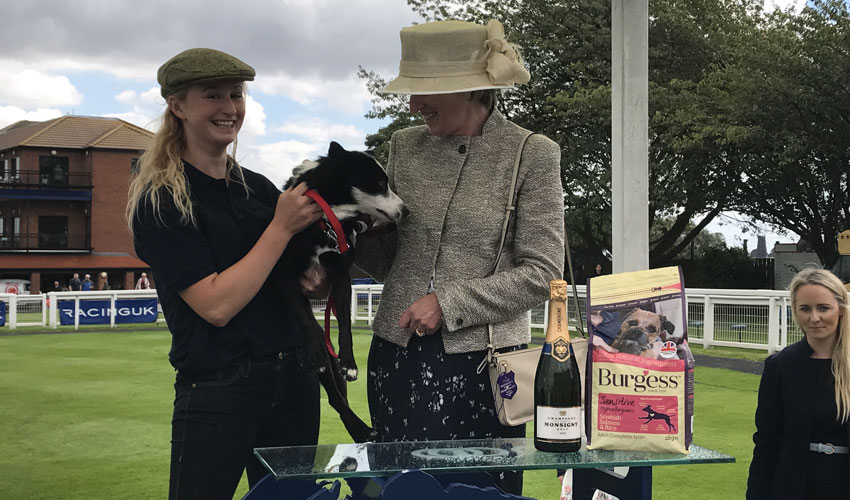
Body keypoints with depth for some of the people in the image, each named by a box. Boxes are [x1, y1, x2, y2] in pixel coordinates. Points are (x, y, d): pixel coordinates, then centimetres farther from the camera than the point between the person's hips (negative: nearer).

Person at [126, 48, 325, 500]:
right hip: (216, 391, -6)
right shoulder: (160, 202, -8)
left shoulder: (258, 188, 9)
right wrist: (282, 227, -16)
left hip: (294, 379, 6)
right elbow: (217, 304, -17)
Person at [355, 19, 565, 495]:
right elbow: (387, 259, 13)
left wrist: (451, 304, -14)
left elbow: (542, 273, -8)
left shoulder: (531, 154, -5)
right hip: (397, 356, 4)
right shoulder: (405, 146, 7)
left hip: (479, 361, -3)